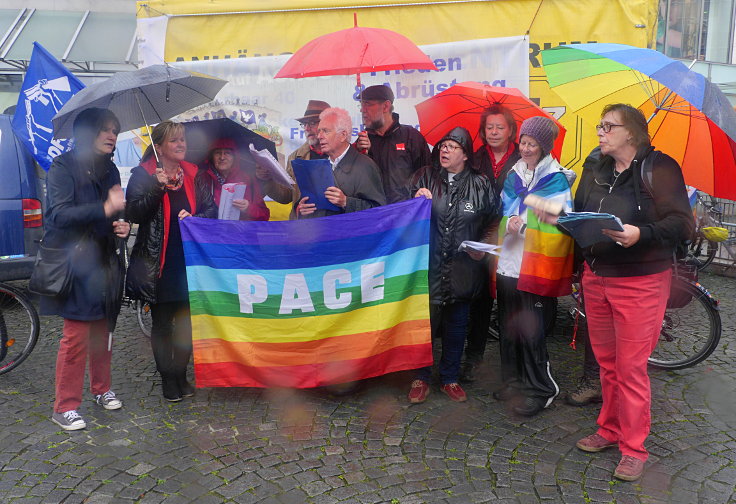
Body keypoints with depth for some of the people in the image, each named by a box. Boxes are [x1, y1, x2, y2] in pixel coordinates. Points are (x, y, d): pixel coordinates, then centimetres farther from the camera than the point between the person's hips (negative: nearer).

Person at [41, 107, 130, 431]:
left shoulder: (110, 170, 14)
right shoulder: (63, 167, -7)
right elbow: (60, 214, -20)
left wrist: (122, 227, 2)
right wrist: (104, 209, -31)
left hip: (105, 263, 6)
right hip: (75, 262, -6)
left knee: (104, 331, 12)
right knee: (75, 336, -5)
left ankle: (101, 389, 29)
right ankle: (64, 408, 6)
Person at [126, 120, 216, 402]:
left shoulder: (193, 175, 8)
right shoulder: (143, 175, -2)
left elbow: (211, 209, 9)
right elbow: (133, 214, -13)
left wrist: (195, 218, -11)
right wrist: (157, 187, -23)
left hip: (189, 259, 3)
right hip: (159, 262, -3)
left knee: (186, 321, 9)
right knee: (161, 322, 6)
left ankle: (180, 375, 23)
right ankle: (167, 379, 19)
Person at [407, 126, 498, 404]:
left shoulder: (480, 184, 3)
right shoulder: (425, 177, 3)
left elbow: (493, 221, 11)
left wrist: (483, 247, -3)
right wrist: (416, 201, -17)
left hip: (462, 268, 1)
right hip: (428, 266, -1)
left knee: (457, 326, 12)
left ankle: (450, 378, 30)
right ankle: (421, 377, 22)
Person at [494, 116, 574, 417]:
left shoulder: (556, 179, -3)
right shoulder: (514, 175, 16)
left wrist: (523, 224, -20)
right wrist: (510, 222, -1)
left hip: (535, 266, -6)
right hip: (508, 264, 6)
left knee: (531, 330, -4)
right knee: (509, 327, 12)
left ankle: (542, 389, 11)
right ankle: (514, 381, 27)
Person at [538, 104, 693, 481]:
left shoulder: (659, 168, -8)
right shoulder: (595, 171, 11)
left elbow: (682, 223, -14)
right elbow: (579, 214, 18)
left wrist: (642, 233, -28)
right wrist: (559, 218, -2)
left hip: (640, 282, -6)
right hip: (596, 277, 6)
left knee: (630, 367, -1)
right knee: (606, 362, 14)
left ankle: (633, 448, 13)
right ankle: (610, 430, 31)